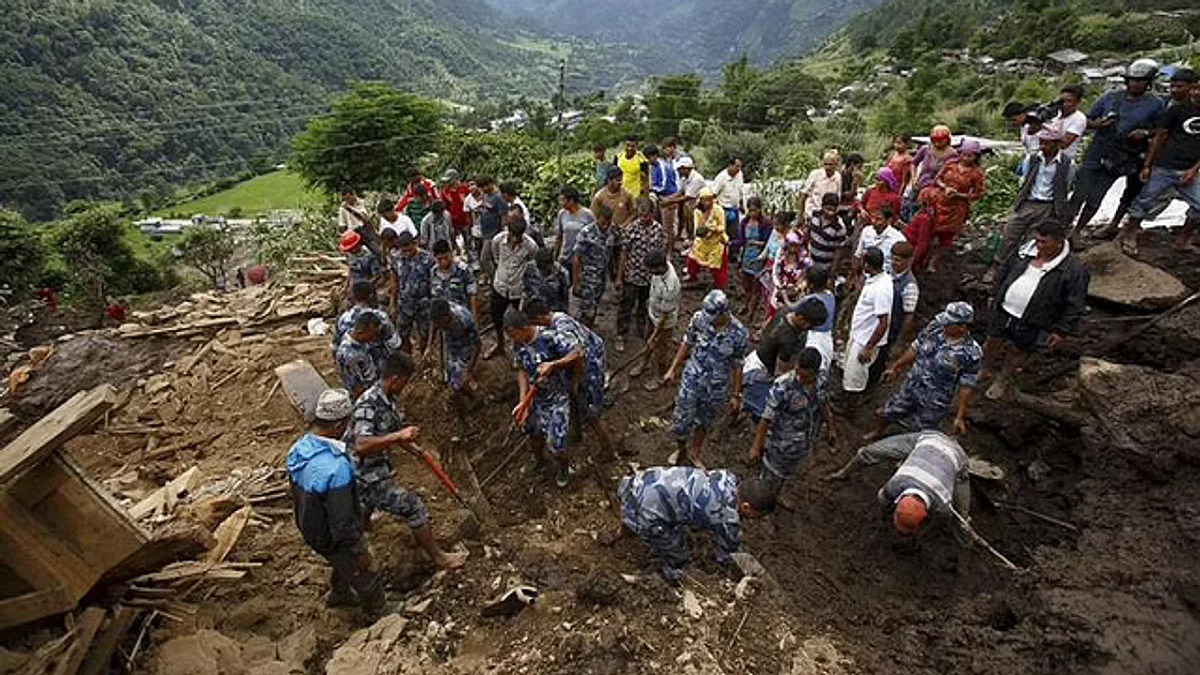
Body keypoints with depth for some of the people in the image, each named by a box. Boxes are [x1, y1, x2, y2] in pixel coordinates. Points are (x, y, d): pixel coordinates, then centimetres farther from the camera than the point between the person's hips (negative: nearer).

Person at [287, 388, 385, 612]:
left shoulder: (298, 449, -12)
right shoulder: (336, 467, -40)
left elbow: (299, 493, 5)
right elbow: (342, 521, -31)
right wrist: (359, 550, -15)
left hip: (310, 531, 8)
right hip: (335, 540, -8)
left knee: (343, 565, 35)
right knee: (365, 581, 17)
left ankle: (339, 594, 60)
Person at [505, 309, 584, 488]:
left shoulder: (549, 337, -29)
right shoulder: (518, 345, -10)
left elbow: (578, 354, -26)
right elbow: (522, 371, -3)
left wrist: (553, 364, -35)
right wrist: (523, 401, -12)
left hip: (558, 397, -5)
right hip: (535, 397, 6)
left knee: (555, 442, -1)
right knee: (535, 433, 23)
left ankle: (564, 468, 33)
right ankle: (538, 460, 55)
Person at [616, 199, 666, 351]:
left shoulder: (659, 230, -7)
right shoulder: (631, 229, -14)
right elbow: (624, 254, -7)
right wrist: (619, 277, -5)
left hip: (650, 277, 2)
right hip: (631, 276, -2)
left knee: (644, 306, 20)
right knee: (626, 307, 8)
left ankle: (641, 329, 42)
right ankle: (620, 336, 22)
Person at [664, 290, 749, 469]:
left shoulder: (739, 333, -22)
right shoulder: (699, 318, -18)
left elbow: (737, 366, -10)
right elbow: (687, 344, -1)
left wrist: (736, 395, -3)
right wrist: (673, 369, 3)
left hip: (716, 386, -1)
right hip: (692, 377, 1)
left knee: (705, 420, 20)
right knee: (682, 418, 8)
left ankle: (694, 452, 46)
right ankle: (681, 450, 39)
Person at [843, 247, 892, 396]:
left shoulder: (881, 289, -31)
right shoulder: (874, 278, -2)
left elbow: (884, 323, -29)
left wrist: (869, 348, -24)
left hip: (866, 340, -10)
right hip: (857, 334, 10)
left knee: (853, 385, 2)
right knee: (848, 369, 26)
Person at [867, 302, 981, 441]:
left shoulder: (972, 353, -24)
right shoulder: (936, 327, -13)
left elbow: (967, 387, -15)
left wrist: (960, 417, -12)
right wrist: (895, 368, 14)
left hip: (935, 403, -4)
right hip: (910, 387, 5)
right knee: (883, 414, 18)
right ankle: (877, 434, 50)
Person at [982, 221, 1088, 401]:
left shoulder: (1074, 270, -18)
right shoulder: (1026, 252, -3)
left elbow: (1074, 306, -13)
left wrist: (1062, 331, -12)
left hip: (1029, 324, -4)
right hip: (1003, 311, 4)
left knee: (1017, 351, 15)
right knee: (992, 342, 19)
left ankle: (1003, 380, 39)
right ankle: (984, 368, 47)